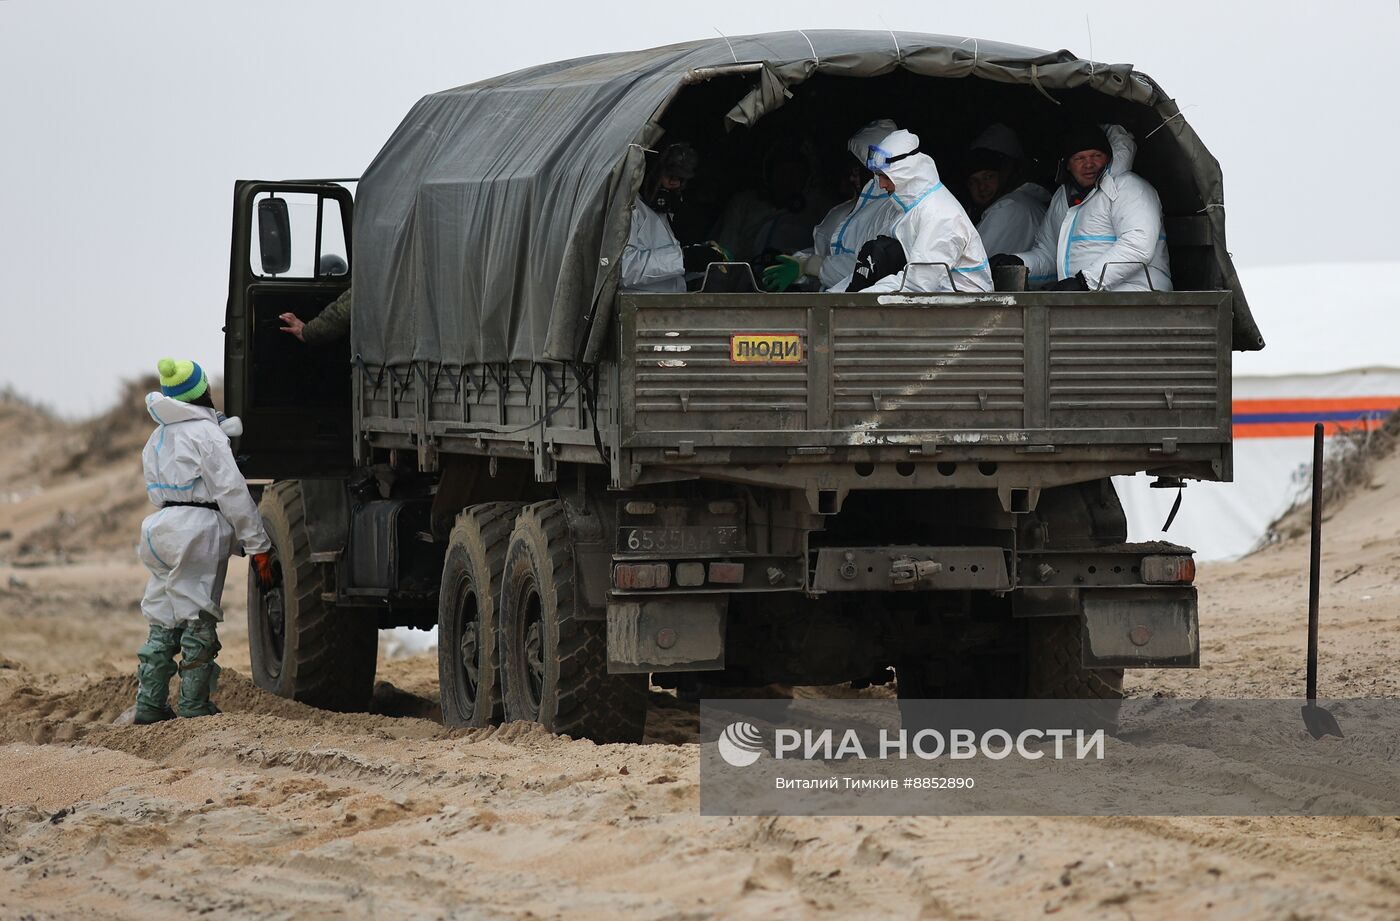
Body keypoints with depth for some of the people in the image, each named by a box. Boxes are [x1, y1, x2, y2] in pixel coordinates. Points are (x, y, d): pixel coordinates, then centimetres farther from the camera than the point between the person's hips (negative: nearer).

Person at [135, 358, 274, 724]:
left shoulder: (157, 439, 18)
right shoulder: (206, 433, -8)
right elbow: (231, 492, -13)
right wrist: (257, 545, -12)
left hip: (163, 529, 8)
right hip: (200, 530, -8)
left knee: (162, 621, 11)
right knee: (199, 621, -3)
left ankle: (149, 704, 10)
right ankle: (193, 706, -2)